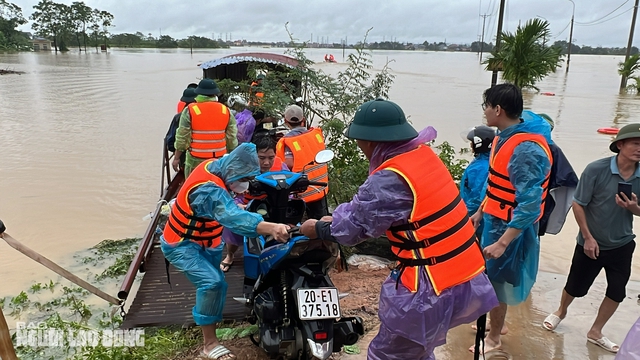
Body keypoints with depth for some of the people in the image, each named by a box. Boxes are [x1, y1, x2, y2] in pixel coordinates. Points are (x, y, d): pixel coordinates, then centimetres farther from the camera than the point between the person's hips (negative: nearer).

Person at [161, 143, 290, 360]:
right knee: (212, 282, -27)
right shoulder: (209, 189, -38)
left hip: (202, 240, 10)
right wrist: (271, 228, -67)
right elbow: (234, 218, -54)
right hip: (181, 245, -10)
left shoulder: (214, 165, -10)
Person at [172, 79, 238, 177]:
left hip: (196, 161, -3)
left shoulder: (190, 110, -7)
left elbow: (182, 138, -6)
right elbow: (232, 139, 4)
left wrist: (176, 158, 5)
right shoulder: (226, 111, 1)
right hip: (220, 160, 3)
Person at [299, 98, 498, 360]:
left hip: (434, 287, -9)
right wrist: (336, 219, 14)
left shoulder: (390, 180, -23)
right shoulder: (422, 154, 3)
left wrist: (319, 229, 8)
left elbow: (354, 226, -10)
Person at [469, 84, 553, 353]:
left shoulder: (526, 149, -28)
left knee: (495, 281, 8)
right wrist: (480, 212, 20)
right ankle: (498, 324, 44)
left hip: (510, 228, -9)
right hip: (495, 221, 9)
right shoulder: (505, 138, 2)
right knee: (489, 277, 22)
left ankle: (493, 338, 29)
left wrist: (502, 243, -31)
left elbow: (529, 205, -30)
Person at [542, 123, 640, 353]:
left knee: (617, 292, 12)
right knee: (576, 286, 12)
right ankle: (561, 311, 43)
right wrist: (587, 237, -14)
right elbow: (578, 204, -14)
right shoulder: (596, 169, -21)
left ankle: (595, 332, 33)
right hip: (592, 243, -4)